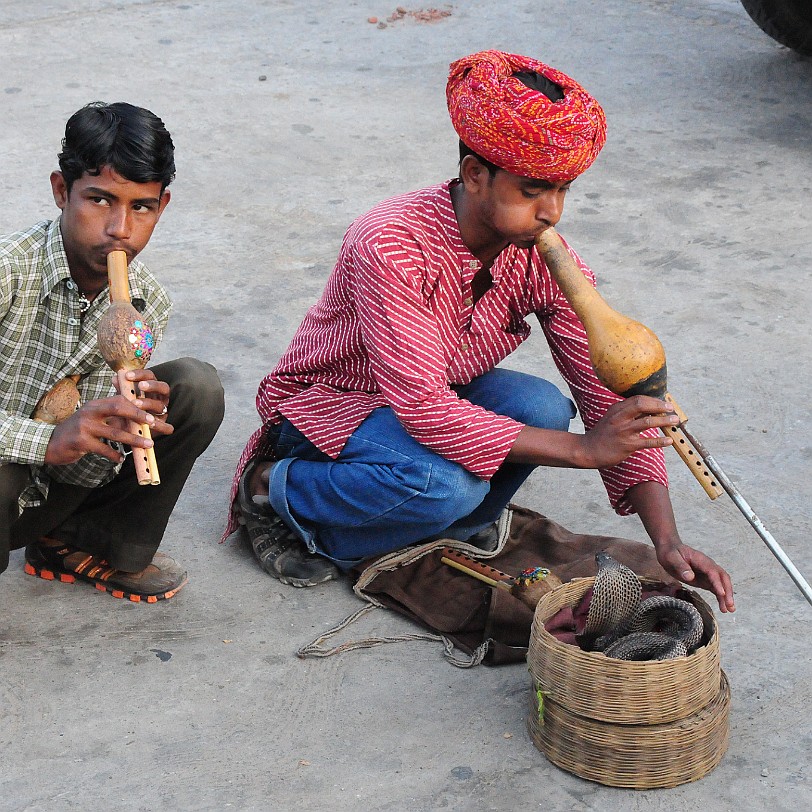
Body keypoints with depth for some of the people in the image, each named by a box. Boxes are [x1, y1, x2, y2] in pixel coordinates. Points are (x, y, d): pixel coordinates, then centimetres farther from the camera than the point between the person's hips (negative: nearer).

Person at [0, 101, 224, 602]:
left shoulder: (149, 304, -3)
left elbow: (94, 438, 0)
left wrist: (126, 424, -23)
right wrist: (49, 441, -38)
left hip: (61, 489, 6)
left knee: (197, 387, -8)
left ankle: (81, 545, 7)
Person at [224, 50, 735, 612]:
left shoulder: (544, 259, -16)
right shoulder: (392, 246, -34)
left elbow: (608, 390, -18)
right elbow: (423, 408, -38)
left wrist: (667, 539, -29)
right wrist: (581, 448, -40)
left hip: (435, 401, 5)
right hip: (329, 404, -5)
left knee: (542, 407, -26)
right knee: (448, 482, -35)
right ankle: (274, 491, -8)